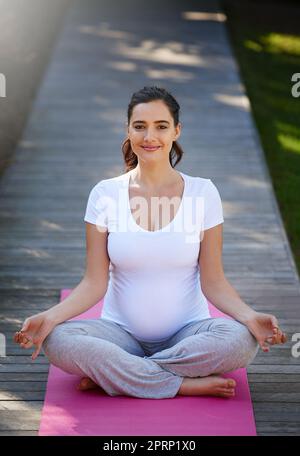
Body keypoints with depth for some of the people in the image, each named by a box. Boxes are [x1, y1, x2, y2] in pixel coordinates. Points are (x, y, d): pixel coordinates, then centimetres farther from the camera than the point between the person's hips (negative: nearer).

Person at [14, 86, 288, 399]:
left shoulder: (203, 193, -3)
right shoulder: (105, 194, -3)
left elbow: (213, 282, -2)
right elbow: (94, 283, -3)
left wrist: (250, 316, -21)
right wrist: (49, 316, -21)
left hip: (187, 332, 0)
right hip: (122, 332, 0)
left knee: (242, 340, -31)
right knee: (57, 341, -29)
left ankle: (112, 374, -16)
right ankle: (188, 384, -20)